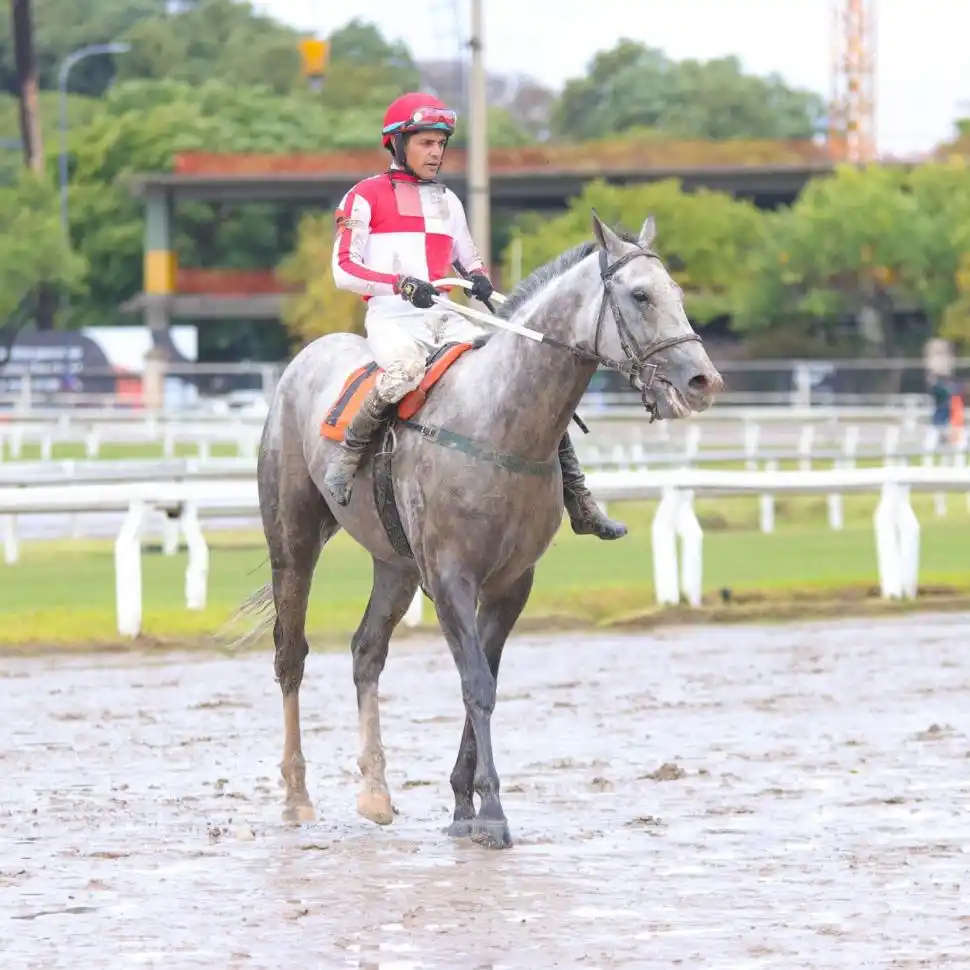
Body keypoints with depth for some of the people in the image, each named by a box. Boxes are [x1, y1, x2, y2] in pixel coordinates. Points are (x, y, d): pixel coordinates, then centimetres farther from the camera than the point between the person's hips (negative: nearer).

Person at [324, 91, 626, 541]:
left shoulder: (447, 201, 23)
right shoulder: (365, 198, 5)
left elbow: (470, 260, 26)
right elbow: (343, 269, -3)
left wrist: (479, 280, 0)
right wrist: (401, 283, -20)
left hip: (448, 317, 6)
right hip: (392, 318, -6)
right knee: (407, 367, -43)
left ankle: (577, 500, -8)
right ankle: (346, 459, -23)